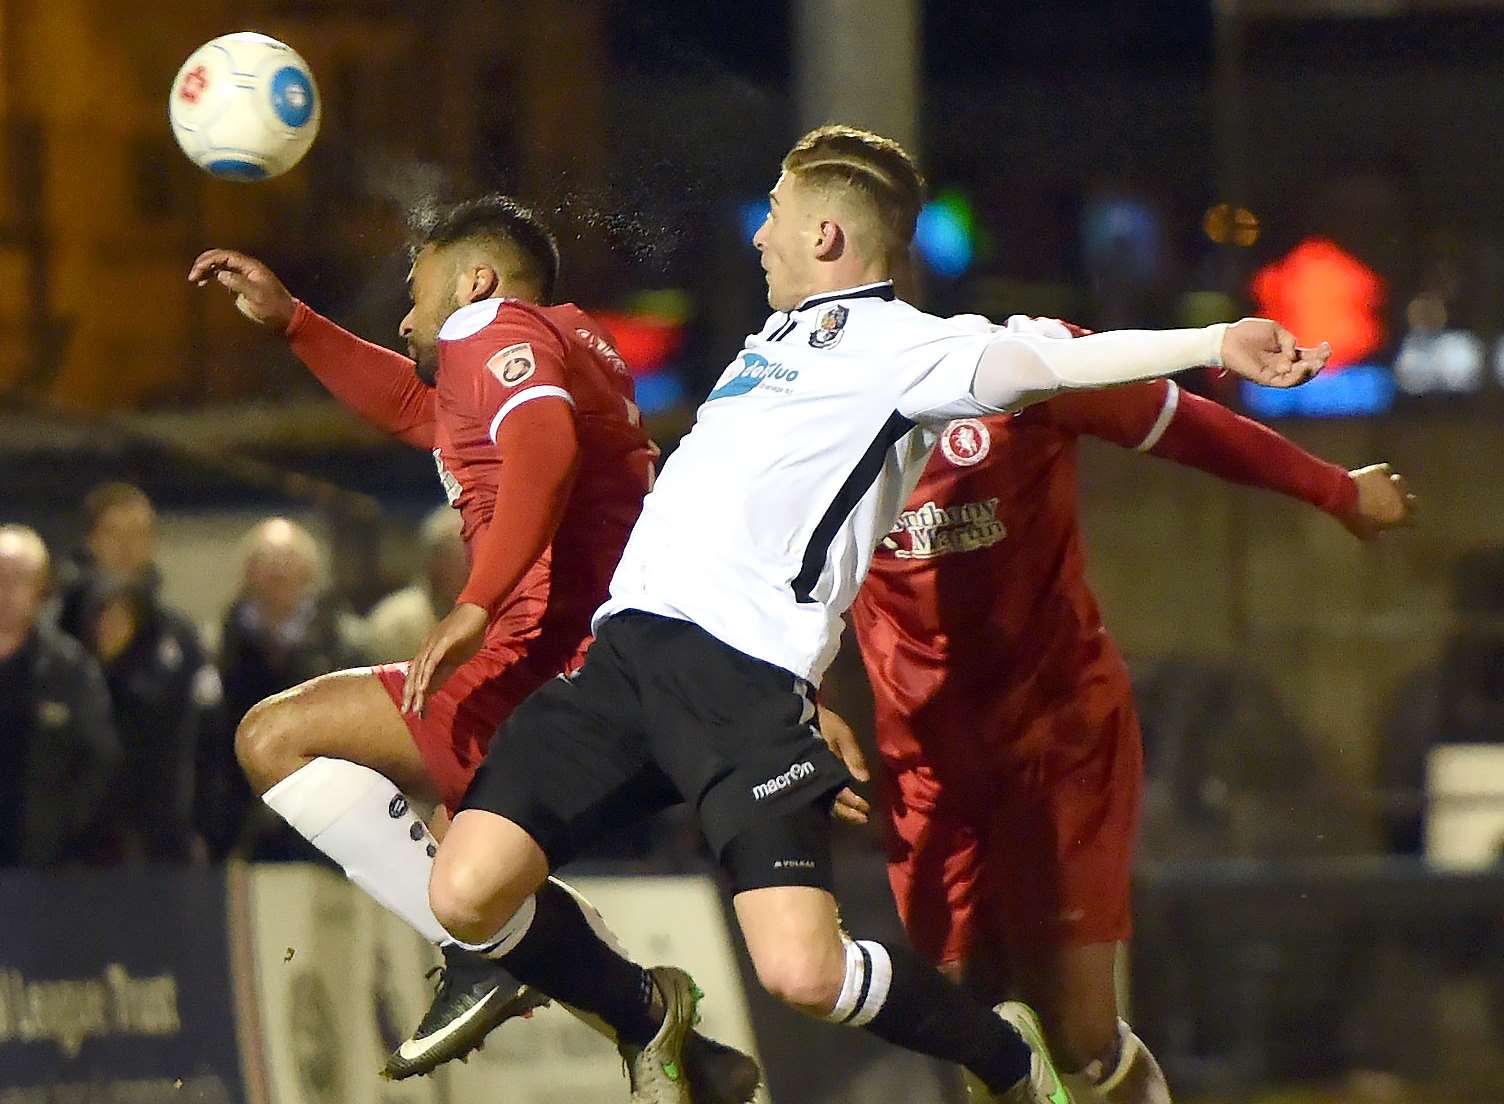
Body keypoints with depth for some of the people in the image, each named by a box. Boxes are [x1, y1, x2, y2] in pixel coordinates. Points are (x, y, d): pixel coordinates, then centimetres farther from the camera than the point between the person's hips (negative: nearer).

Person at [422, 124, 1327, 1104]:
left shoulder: (897, 344, 3)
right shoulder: (779, 337, 27)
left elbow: (1053, 362, -11)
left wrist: (1216, 345, -26)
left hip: (750, 676, -7)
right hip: (629, 647, 7)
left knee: (803, 972, -21)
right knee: (467, 894, -10)